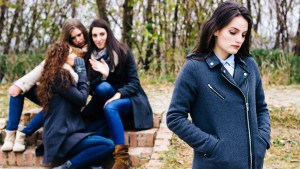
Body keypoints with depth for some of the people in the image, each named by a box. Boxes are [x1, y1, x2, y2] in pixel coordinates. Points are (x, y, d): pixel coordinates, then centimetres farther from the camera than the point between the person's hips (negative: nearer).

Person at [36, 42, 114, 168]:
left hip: (60, 134, 10)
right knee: (108, 145, -21)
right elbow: (81, 99, -10)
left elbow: (75, 98, 16)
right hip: (61, 137, -10)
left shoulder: (52, 75, 20)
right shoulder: (60, 75, -10)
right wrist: (81, 72, 3)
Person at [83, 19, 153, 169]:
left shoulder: (123, 52, -9)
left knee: (110, 107, -36)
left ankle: (122, 156, -38)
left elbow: (134, 83, -10)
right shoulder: (90, 57, -1)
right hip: (106, 101, 2)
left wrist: (118, 94, -27)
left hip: (129, 99, -2)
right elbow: (91, 89, -6)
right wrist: (103, 75, -24)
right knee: (102, 87, -32)